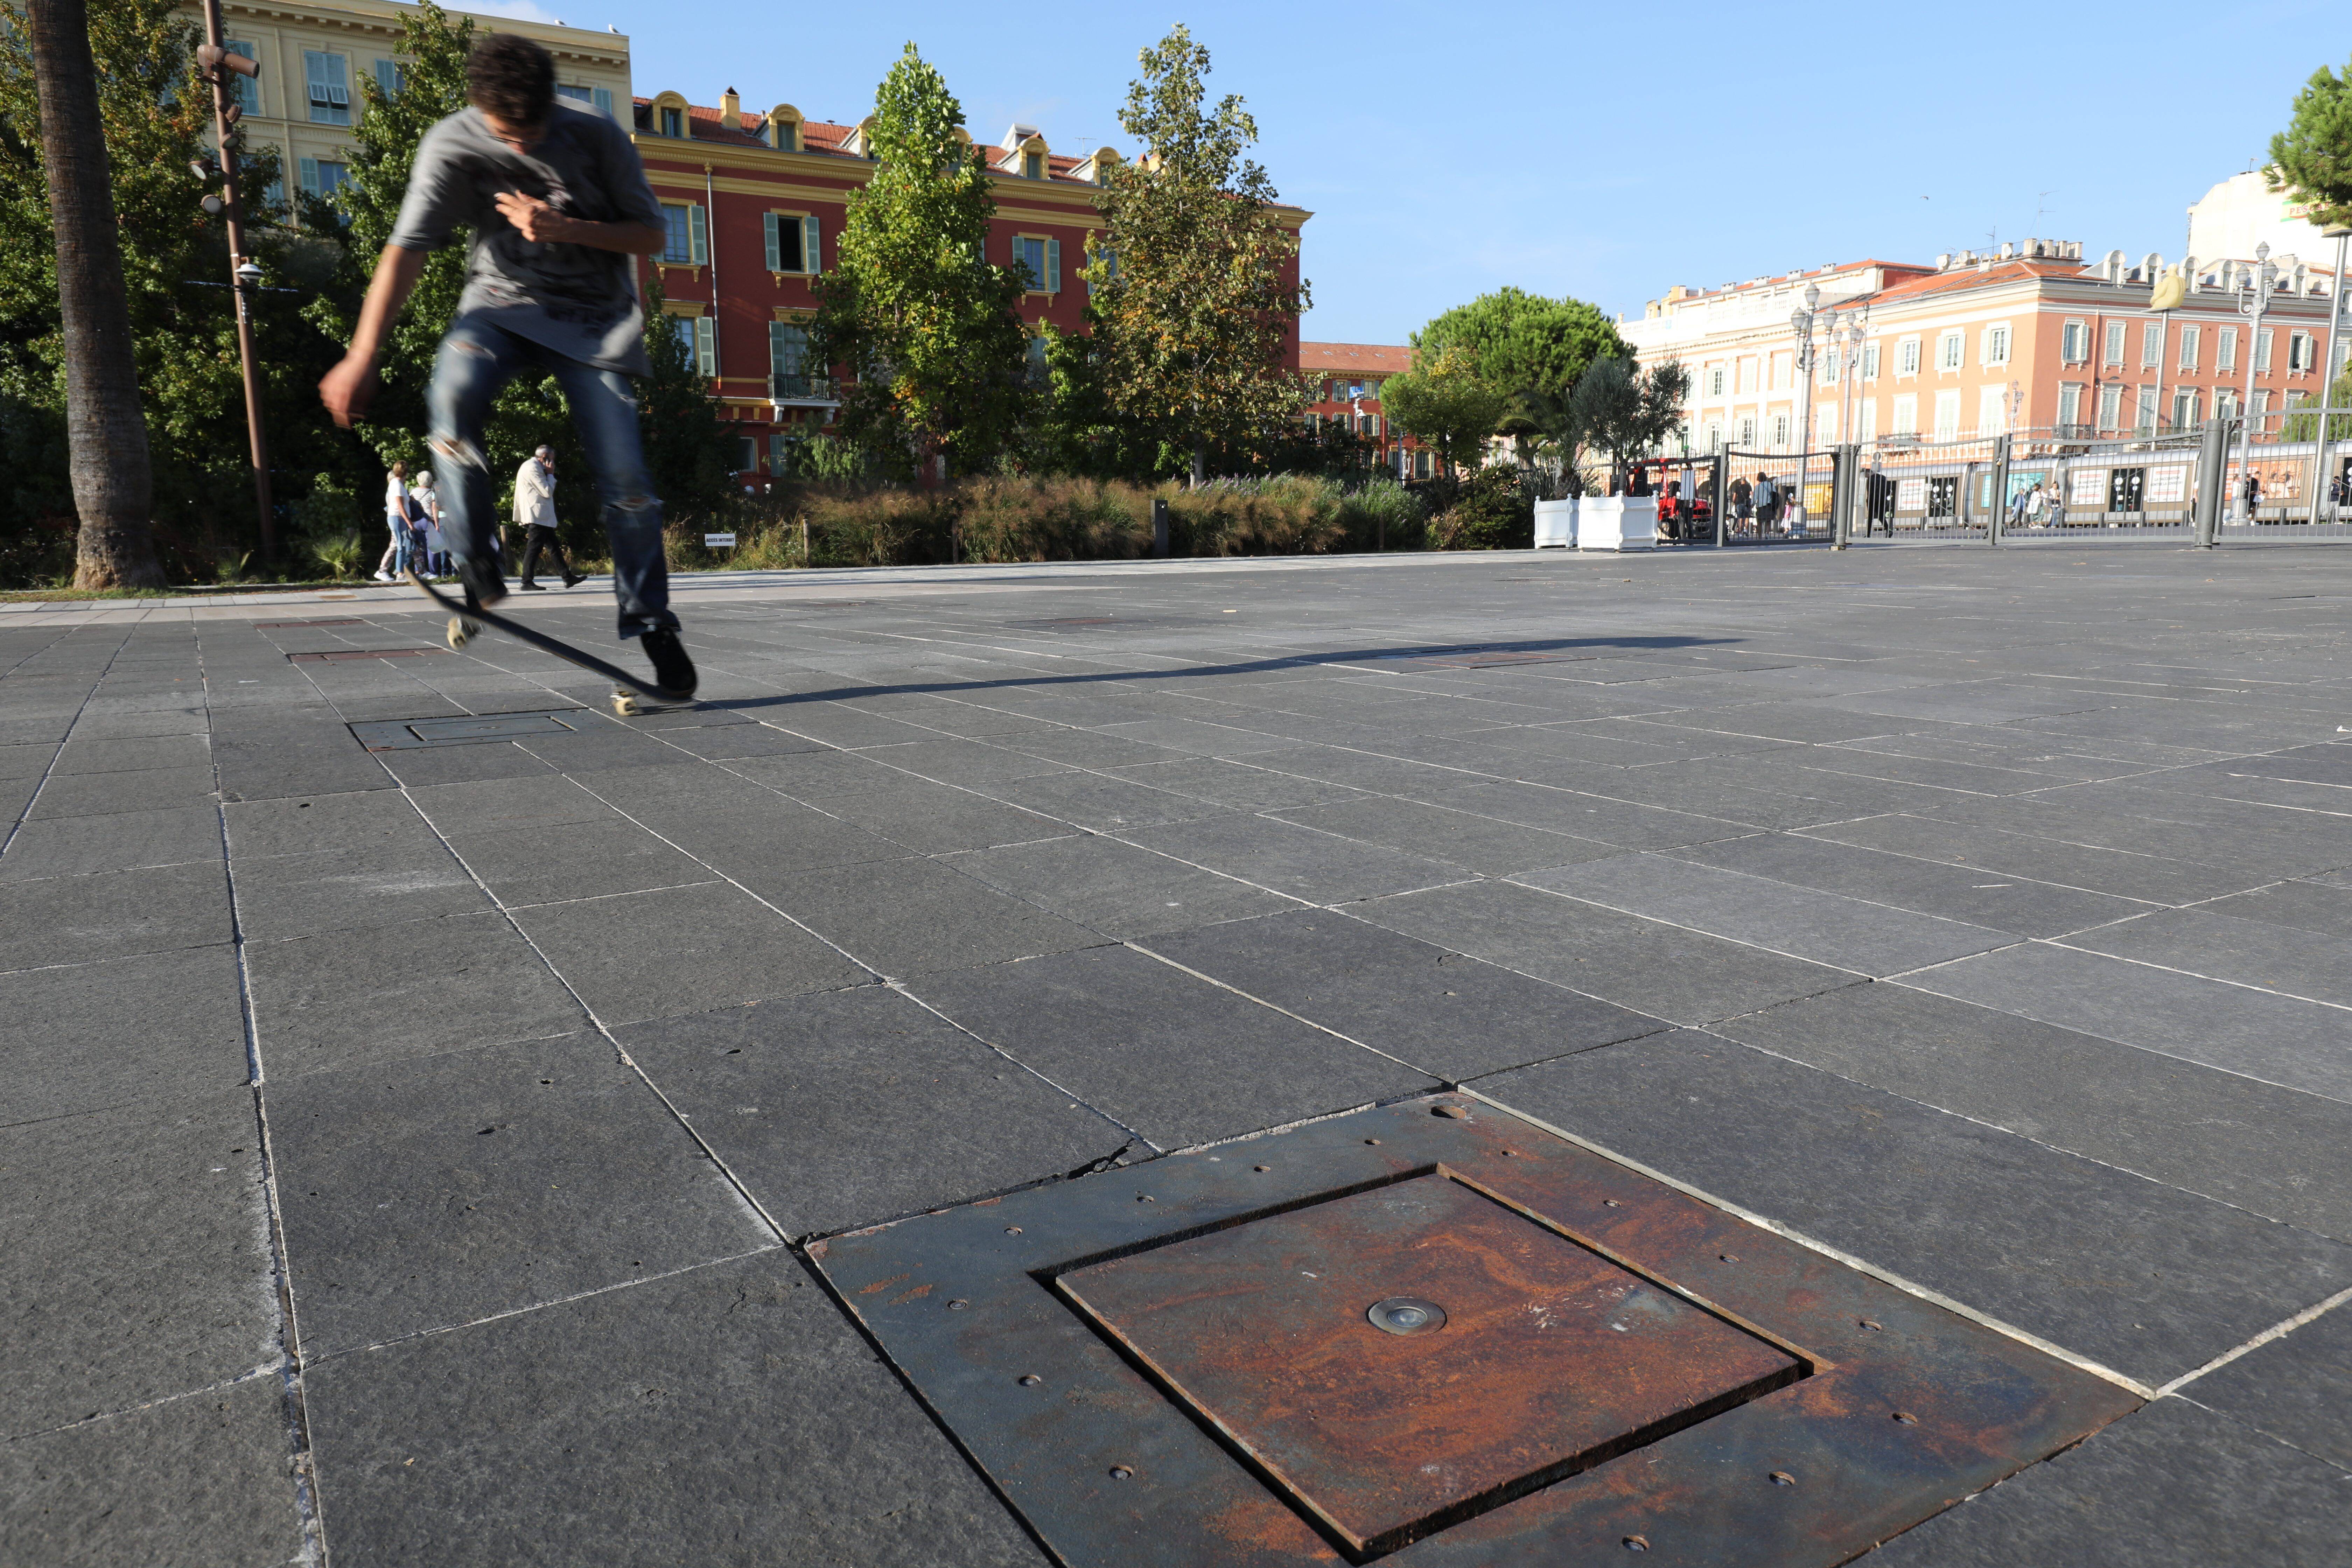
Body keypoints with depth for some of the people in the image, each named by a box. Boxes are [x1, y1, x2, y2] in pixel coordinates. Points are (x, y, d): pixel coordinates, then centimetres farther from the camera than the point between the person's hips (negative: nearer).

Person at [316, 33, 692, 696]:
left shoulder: (597, 137, -14)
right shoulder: (451, 147, -13)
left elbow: (651, 234, -6)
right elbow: (406, 250, -18)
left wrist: (566, 230, -23)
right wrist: (363, 356, -26)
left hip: (596, 317, 0)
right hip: (503, 303, 1)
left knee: (624, 474, -11)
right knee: (452, 391, -32)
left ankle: (650, 621, 5)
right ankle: (476, 565, -20)